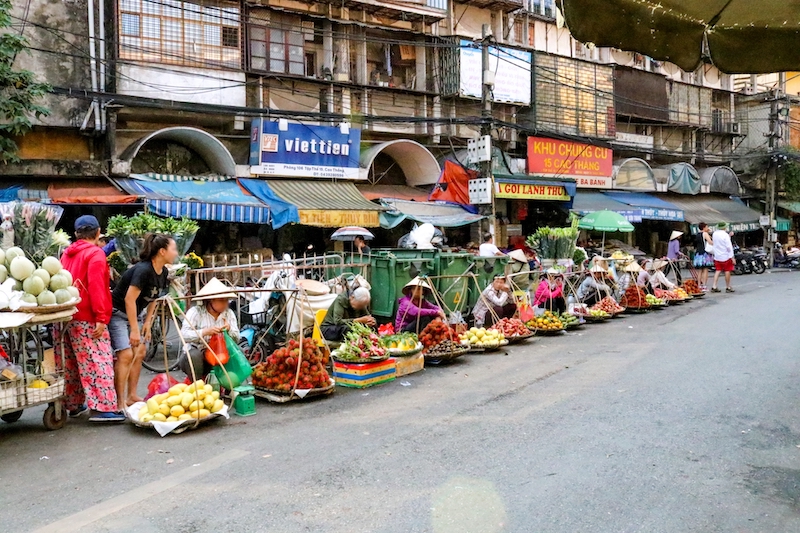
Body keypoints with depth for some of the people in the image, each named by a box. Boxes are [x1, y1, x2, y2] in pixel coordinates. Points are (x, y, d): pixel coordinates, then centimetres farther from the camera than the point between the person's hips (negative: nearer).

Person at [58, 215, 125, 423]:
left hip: (67, 316, 8)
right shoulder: (96, 254, -8)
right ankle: (102, 408, -13)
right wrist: (101, 317, -19)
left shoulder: (66, 254, 15)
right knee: (98, 361, -8)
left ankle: (74, 405, 20)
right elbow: (96, 287, -17)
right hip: (87, 319, -8)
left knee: (72, 364, 13)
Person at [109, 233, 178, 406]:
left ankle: (132, 396, 15)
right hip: (118, 313, -9)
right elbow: (129, 299, -28)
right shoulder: (143, 269, -27)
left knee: (139, 352, 6)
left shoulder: (163, 272, -1)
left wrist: (148, 322, 5)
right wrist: (134, 330, -25)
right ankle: (119, 401, -9)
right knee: (126, 354, -15)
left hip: (134, 314, 9)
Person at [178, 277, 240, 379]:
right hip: (193, 356, -3)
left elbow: (237, 339, -2)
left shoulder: (229, 313, 2)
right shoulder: (195, 312, -12)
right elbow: (184, 335, -25)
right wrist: (204, 332, -39)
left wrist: (229, 330, -24)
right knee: (194, 355, -36)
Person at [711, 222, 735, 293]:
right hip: (726, 256, -6)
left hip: (717, 257, 6)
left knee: (717, 271, 8)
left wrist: (729, 236, 18)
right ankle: (728, 287, 9)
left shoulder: (714, 234, 5)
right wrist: (732, 257, -10)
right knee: (727, 271, 3)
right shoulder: (725, 235, -14)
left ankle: (714, 287, 0)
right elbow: (729, 246, -15)